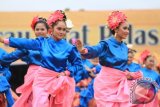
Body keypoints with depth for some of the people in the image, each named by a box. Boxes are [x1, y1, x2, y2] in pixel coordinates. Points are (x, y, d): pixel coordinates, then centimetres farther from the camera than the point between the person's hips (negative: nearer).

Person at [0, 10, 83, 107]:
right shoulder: (43, 42, -1)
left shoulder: (69, 47, -5)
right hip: (43, 78, 0)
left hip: (60, 81, 0)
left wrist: (66, 73, -11)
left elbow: (78, 64, 2)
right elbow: (25, 43, -2)